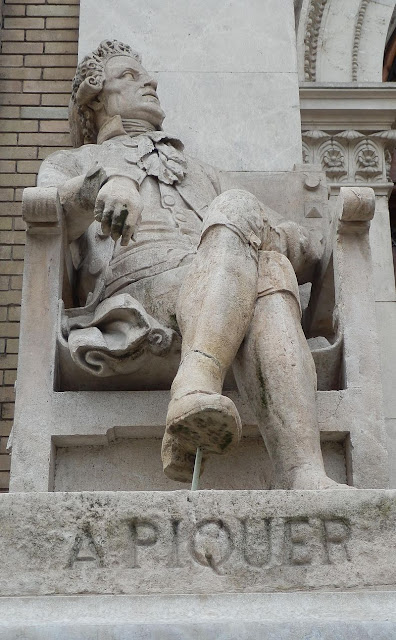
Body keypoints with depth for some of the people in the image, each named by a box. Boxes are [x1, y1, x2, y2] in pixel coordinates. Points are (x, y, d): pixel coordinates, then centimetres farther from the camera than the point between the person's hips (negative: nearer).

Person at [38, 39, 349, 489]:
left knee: (268, 270, -36)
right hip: (138, 284, -3)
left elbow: (309, 256, 31)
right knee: (240, 210, -33)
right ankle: (197, 394, -56)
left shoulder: (202, 174, 45)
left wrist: (296, 240, 4)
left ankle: (302, 480, -55)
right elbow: (55, 217, 5)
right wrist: (110, 182, -18)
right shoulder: (67, 165, 35)